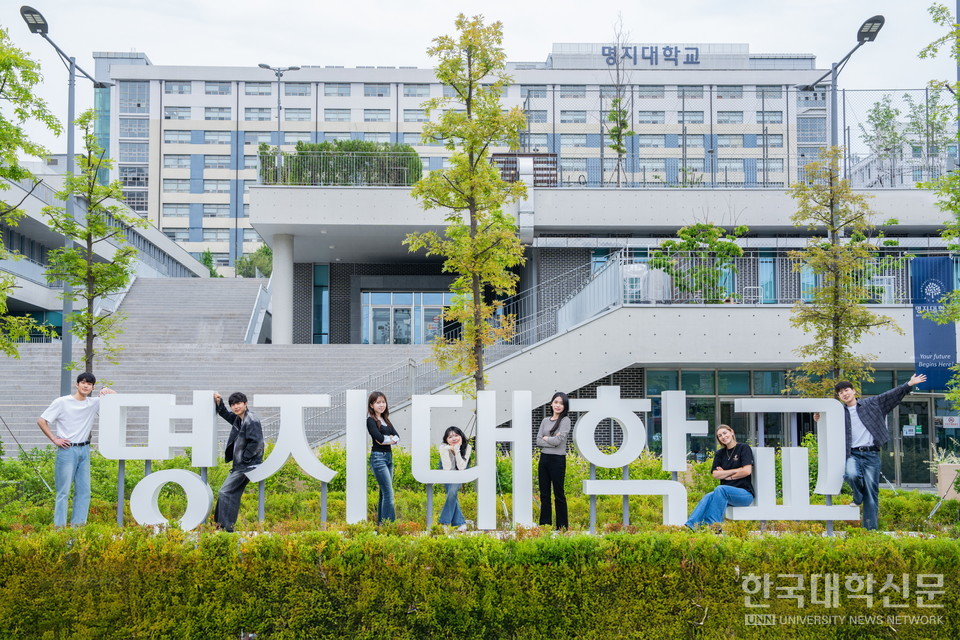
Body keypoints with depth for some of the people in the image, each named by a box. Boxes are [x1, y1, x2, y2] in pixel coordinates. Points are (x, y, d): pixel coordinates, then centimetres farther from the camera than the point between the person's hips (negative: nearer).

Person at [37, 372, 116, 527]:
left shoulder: (94, 403, 7)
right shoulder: (62, 402, -4)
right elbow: (41, 421, 0)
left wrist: (106, 389, -6)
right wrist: (54, 439, -6)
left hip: (84, 450, 5)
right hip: (67, 450, -5)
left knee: (83, 490, 5)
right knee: (63, 491, -3)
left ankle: (78, 524, 11)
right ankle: (59, 526, 2)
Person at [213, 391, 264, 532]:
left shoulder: (251, 420, -16)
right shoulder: (238, 419, 11)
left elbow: (255, 443, -22)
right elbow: (226, 414, 32)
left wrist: (243, 459, -15)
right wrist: (218, 403, 15)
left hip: (247, 465, -9)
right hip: (240, 464, 9)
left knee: (225, 492, -9)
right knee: (233, 494, 13)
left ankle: (225, 526, -6)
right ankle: (229, 524, 20)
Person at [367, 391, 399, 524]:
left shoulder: (386, 420, 17)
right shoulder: (370, 420, -7)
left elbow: (397, 437, 7)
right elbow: (379, 438, -20)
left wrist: (389, 440, -13)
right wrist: (390, 438, -3)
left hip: (389, 456, 8)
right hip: (378, 457, -8)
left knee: (384, 493, 11)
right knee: (389, 493, -12)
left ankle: (381, 522, 16)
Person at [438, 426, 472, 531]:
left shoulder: (467, 447, -24)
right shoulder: (443, 447, -26)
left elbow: (461, 468, -29)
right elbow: (447, 469, -31)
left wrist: (457, 450, -37)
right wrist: (448, 449, -38)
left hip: (460, 473, 0)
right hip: (447, 474, 0)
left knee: (453, 491, -23)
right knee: (452, 492, -19)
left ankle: (445, 522, -14)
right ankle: (460, 523, -14)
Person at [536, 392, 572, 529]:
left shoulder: (565, 420, -5)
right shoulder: (545, 421, 11)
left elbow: (557, 440, -16)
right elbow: (538, 441, 2)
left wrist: (545, 438, 0)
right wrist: (552, 441, -10)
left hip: (557, 460, -6)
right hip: (544, 459, 6)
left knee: (559, 494, 1)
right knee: (544, 494, 10)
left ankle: (562, 527, 10)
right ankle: (545, 524, 18)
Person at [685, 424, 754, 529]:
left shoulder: (743, 449, 3)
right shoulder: (719, 453, 17)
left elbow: (747, 471, -10)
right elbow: (715, 474, 5)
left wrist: (726, 475, -1)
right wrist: (735, 471, -5)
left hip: (745, 493, -4)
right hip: (725, 493, 4)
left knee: (720, 489, -34)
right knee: (709, 497, -28)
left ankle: (711, 526, -41)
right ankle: (690, 526, -46)